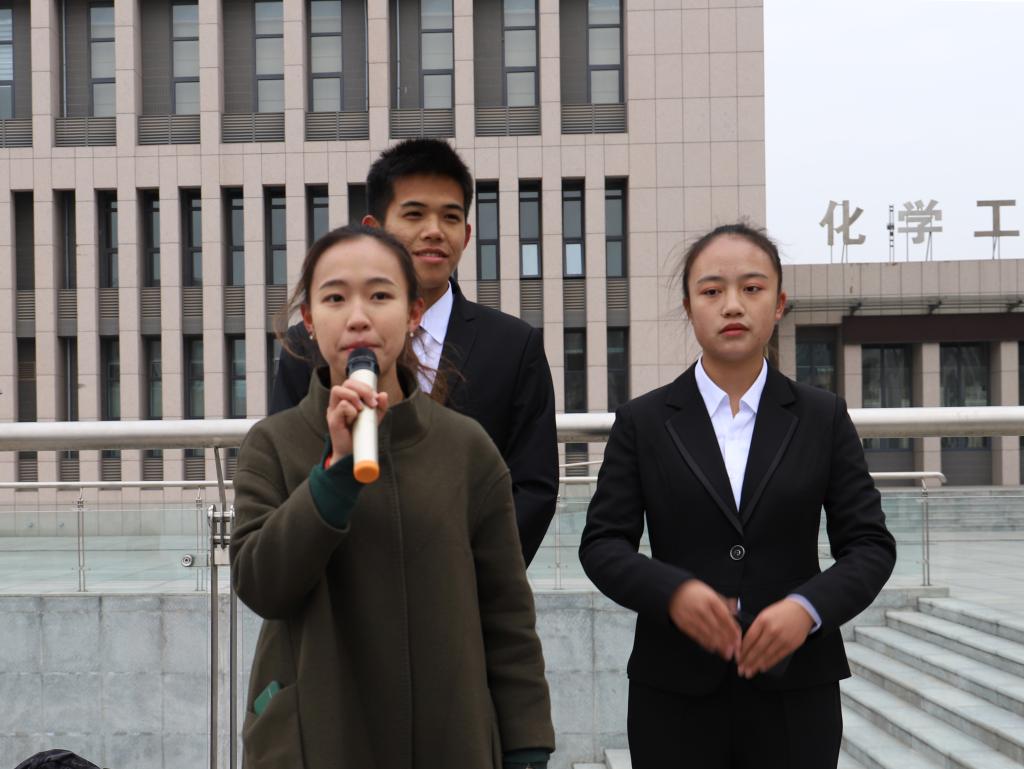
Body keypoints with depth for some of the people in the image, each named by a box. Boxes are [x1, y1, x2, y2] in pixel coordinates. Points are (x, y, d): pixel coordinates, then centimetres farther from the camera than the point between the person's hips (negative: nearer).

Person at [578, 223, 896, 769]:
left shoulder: (823, 418, 4)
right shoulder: (642, 422, 3)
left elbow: (870, 544, 2)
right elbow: (602, 543, -1)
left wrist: (810, 607, -16)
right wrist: (673, 591, -19)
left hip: (796, 691, 1)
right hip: (675, 695, 0)